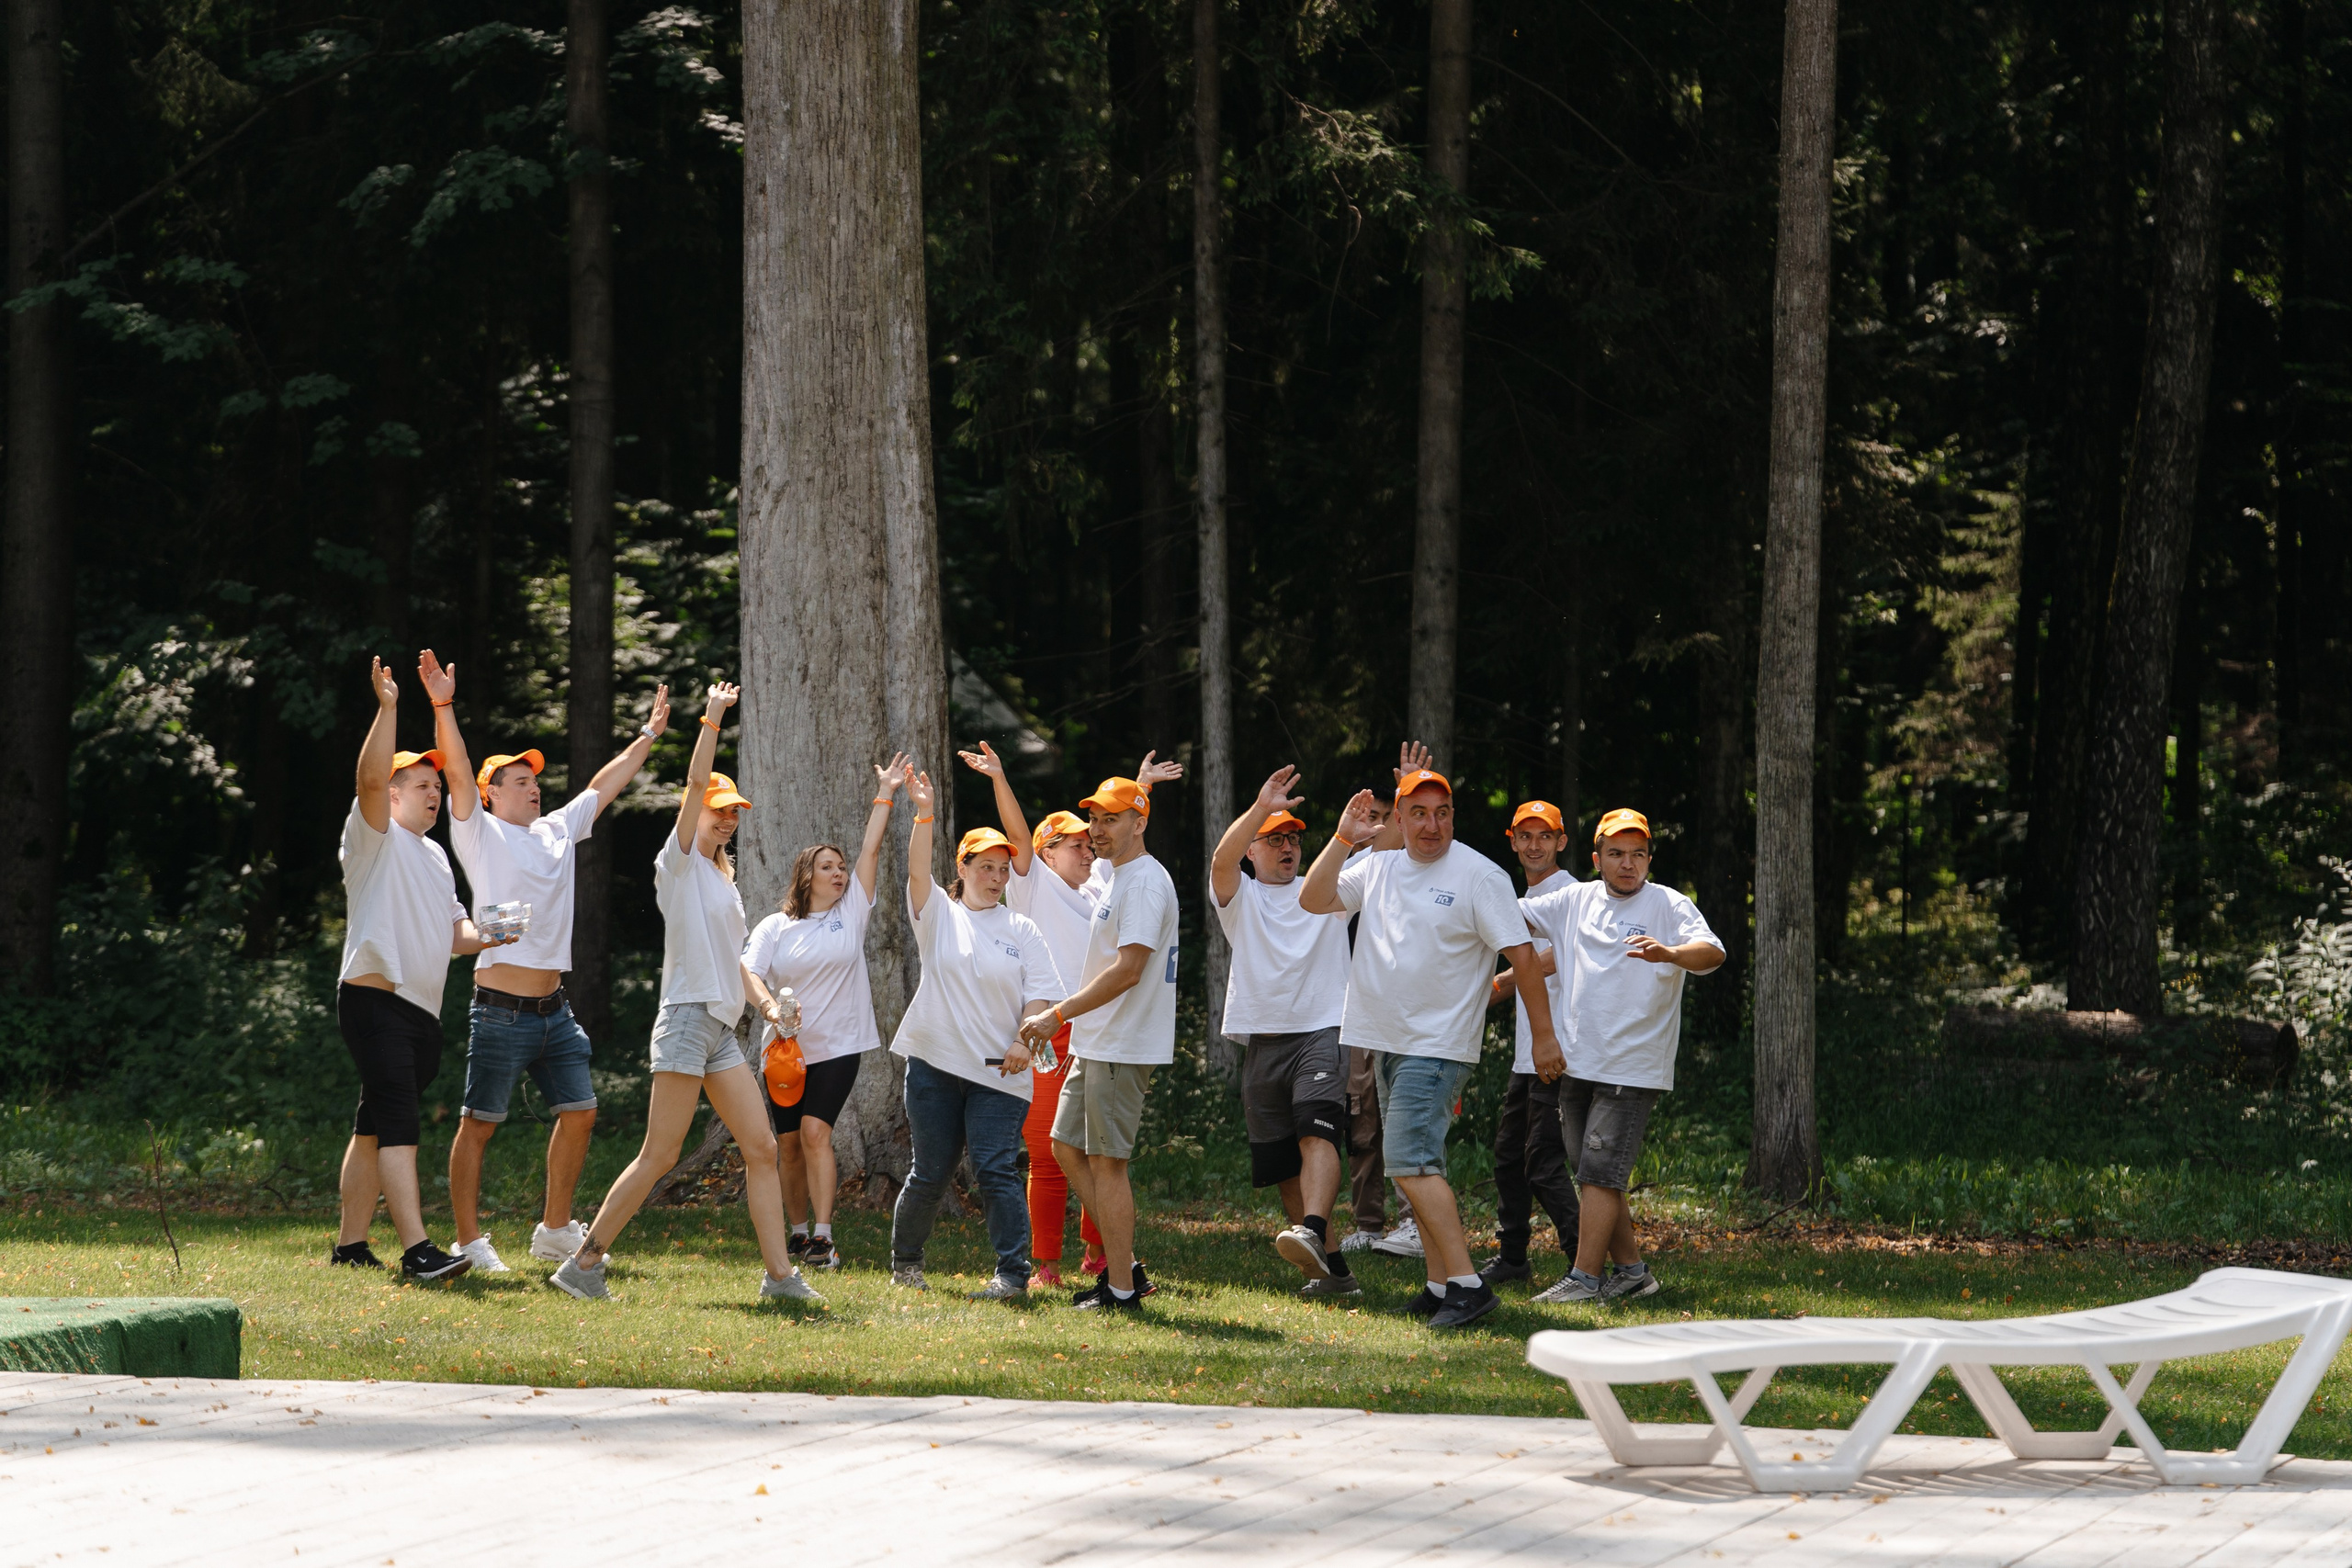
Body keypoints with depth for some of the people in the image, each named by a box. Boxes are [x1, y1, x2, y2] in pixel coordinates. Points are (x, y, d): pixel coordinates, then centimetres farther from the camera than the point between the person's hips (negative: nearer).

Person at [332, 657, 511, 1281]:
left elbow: (454, 932, 25)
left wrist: (486, 936, 3)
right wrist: (387, 709, -28)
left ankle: (351, 1243, 16)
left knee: (375, 1129, 12)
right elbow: (369, 778, -20)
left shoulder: (434, 855, 24)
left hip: (422, 1012, 8)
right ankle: (415, 1250, -25)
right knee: (398, 1123, -16)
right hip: (375, 1001, -8)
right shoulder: (375, 838, -1)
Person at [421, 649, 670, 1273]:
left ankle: (555, 1230, 18)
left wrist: (649, 735, 32)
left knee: (579, 1111, 7)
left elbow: (605, 783, 27)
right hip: (501, 1011, -7)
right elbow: (458, 771, -14)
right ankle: (468, 1241, -2)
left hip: (554, 1010, 7)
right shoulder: (480, 835, -1)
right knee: (479, 1124, -4)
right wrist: (443, 707, -26)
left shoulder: (558, 831, 17)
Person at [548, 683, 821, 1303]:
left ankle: (779, 1274, 1)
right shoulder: (678, 863, -3)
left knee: (762, 1148, 1)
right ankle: (583, 1264, -4)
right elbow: (697, 783, -14)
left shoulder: (723, 880, 20)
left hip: (723, 1030, 8)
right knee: (659, 1156, -9)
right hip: (686, 1019, -8)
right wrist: (712, 718, -12)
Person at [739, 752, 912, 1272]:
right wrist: (767, 1005, -25)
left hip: (838, 1048, -2)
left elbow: (870, 851, 3)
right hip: (785, 1049, 2)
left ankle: (823, 1236, -20)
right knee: (789, 1143, 4)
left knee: (815, 1131, -17)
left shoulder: (852, 913, 7)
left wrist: (885, 795, 0)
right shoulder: (776, 927, 6)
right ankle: (800, 1232, 19)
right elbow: (749, 970, -5)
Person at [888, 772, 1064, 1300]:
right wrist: (924, 815, -22)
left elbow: (1041, 993, 3)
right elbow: (918, 872, -9)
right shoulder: (939, 915, 8)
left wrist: (1025, 1041, -14)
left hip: (999, 1073, 0)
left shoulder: (1022, 930, 9)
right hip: (936, 1063, 0)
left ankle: (1013, 1273, -13)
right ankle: (905, 1261, 25)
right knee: (931, 1173, 6)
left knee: (997, 1170, -11)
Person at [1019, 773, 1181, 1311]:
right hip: (1095, 1045, 11)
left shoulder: (1145, 882, -16)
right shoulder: (1115, 879, 17)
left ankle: (1121, 1288, -3)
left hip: (1123, 1047, -11)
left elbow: (1128, 971, -24)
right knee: (1068, 1147, 14)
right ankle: (1123, 1264, 18)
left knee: (1107, 1162, -8)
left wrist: (1059, 1015, -21)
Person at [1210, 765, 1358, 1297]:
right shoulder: (1241, 897, 11)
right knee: (1285, 1164, 4)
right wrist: (1260, 809, -26)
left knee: (1317, 1132, -26)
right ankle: (1334, 1268, 13)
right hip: (1263, 1041, 3)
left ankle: (1312, 1234, -45)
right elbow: (1222, 858, -11)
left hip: (1322, 1032, -2)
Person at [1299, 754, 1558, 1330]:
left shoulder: (1479, 875, -8)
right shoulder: (1378, 867, 10)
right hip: (1387, 1041, 8)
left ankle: (1467, 1284, -21)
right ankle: (1440, 1286, 17)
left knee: (1410, 1161, -19)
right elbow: (1313, 900, 5)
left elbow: (1520, 953, -9)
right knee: (1415, 1165, 11)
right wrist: (1343, 838, -6)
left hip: (1439, 1045, -8)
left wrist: (1543, 1033, -12)